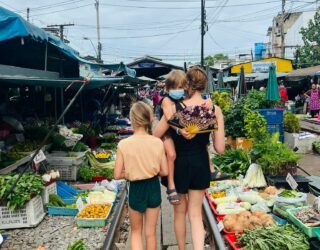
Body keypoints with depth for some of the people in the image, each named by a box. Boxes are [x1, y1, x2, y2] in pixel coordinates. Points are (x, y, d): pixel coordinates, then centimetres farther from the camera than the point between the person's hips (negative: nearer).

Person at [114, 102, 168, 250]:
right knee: (150, 232, 19)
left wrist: (131, 173, 5)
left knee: (136, 232, 21)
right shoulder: (158, 143, -10)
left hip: (136, 189, -2)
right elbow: (165, 171, -5)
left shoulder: (124, 144, -16)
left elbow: (117, 175, -12)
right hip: (153, 187, 2)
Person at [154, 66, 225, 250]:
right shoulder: (215, 110, -9)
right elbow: (220, 149, -9)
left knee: (180, 211, 19)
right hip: (201, 165, 2)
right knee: (196, 214, 14)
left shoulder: (175, 108, -16)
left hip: (179, 164, -1)